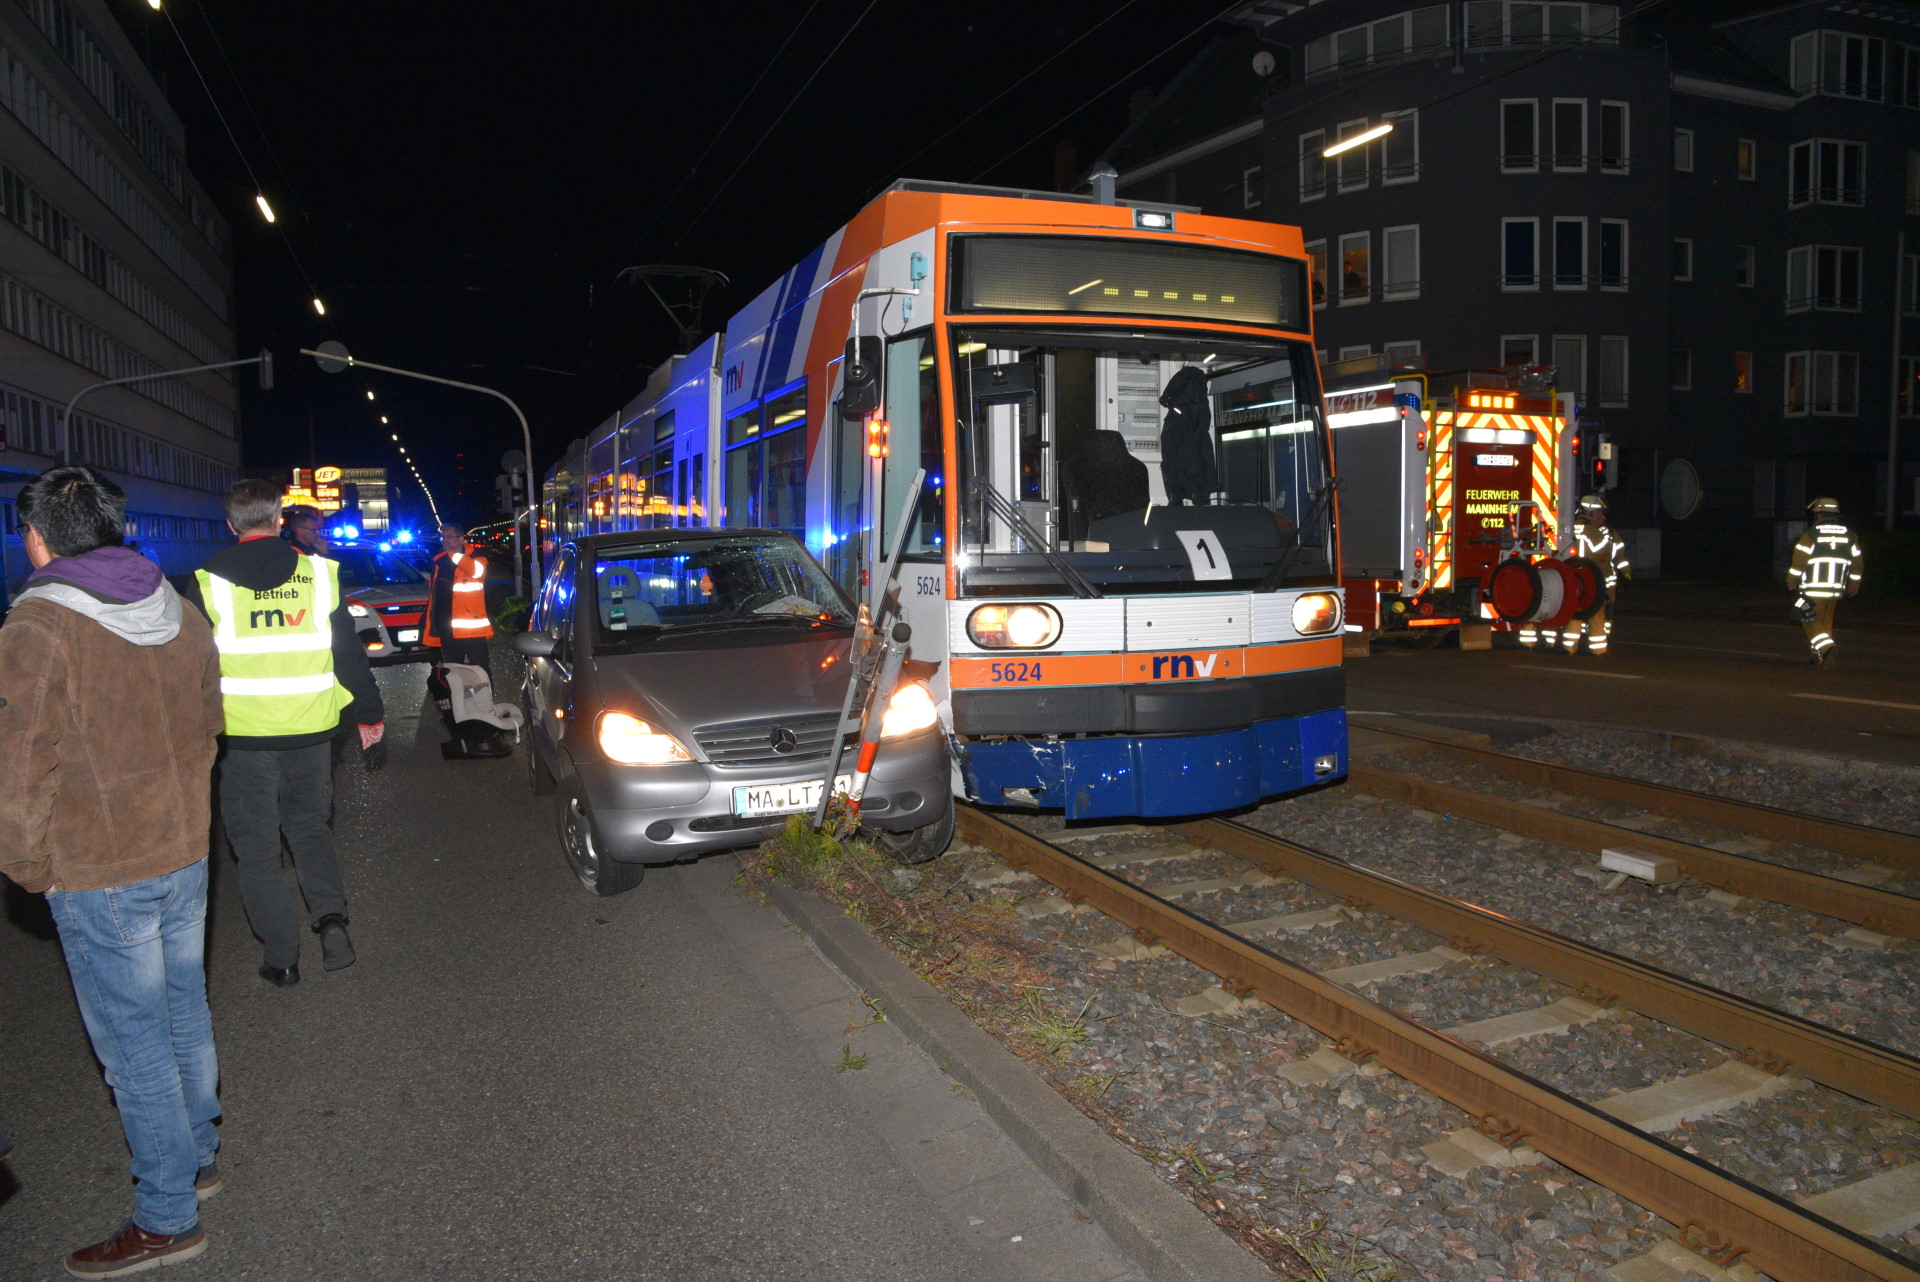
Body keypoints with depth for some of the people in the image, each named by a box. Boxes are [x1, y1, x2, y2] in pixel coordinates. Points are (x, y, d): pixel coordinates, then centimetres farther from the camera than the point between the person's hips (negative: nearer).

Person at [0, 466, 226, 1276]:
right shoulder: (179, 615, 4)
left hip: (100, 874, -7)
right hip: (185, 850, 7)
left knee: (132, 1040, 3)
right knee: (184, 1010, 20)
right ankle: (197, 1155, 37)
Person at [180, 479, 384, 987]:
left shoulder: (209, 583, -4)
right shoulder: (317, 573, -1)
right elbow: (349, 653, 3)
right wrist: (368, 713, 12)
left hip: (243, 734, -2)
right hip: (309, 730, 2)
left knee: (257, 845, 9)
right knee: (310, 827, 20)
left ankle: (281, 957, 13)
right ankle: (330, 917, 1)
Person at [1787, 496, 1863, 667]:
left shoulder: (1811, 534, -7)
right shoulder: (1849, 535, 8)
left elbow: (1799, 559, -7)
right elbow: (1856, 560, 13)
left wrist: (1792, 580, 6)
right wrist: (1854, 582, 25)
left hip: (1813, 589, -5)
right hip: (1836, 589, 5)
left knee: (1811, 621, -1)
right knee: (1826, 622, 14)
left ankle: (1825, 647, -23)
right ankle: (1820, 658, 16)